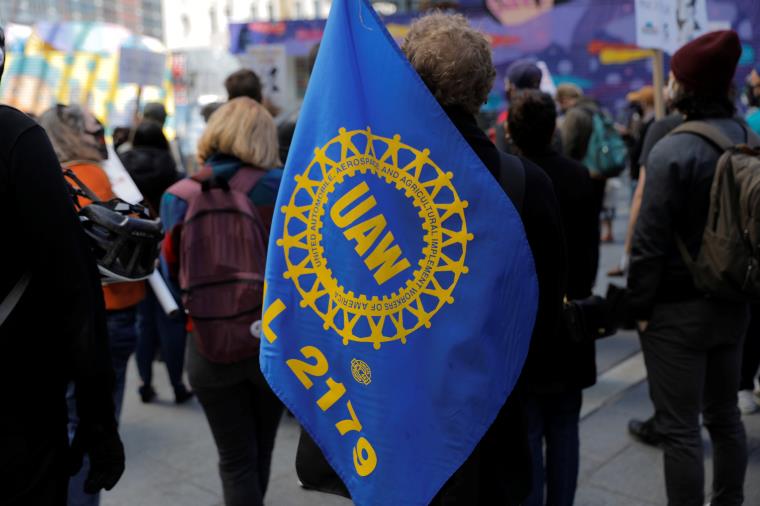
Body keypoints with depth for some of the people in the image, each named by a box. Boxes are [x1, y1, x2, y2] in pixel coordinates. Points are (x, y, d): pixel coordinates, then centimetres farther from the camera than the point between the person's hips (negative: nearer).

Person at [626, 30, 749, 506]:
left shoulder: (672, 151, -17)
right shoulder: (750, 142, 4)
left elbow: (651, 241, -17)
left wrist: (640, 305, -7)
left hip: (678, 309, -7)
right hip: (733, 303, 8)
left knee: (680, 429, 4)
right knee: (725, 415, 21)